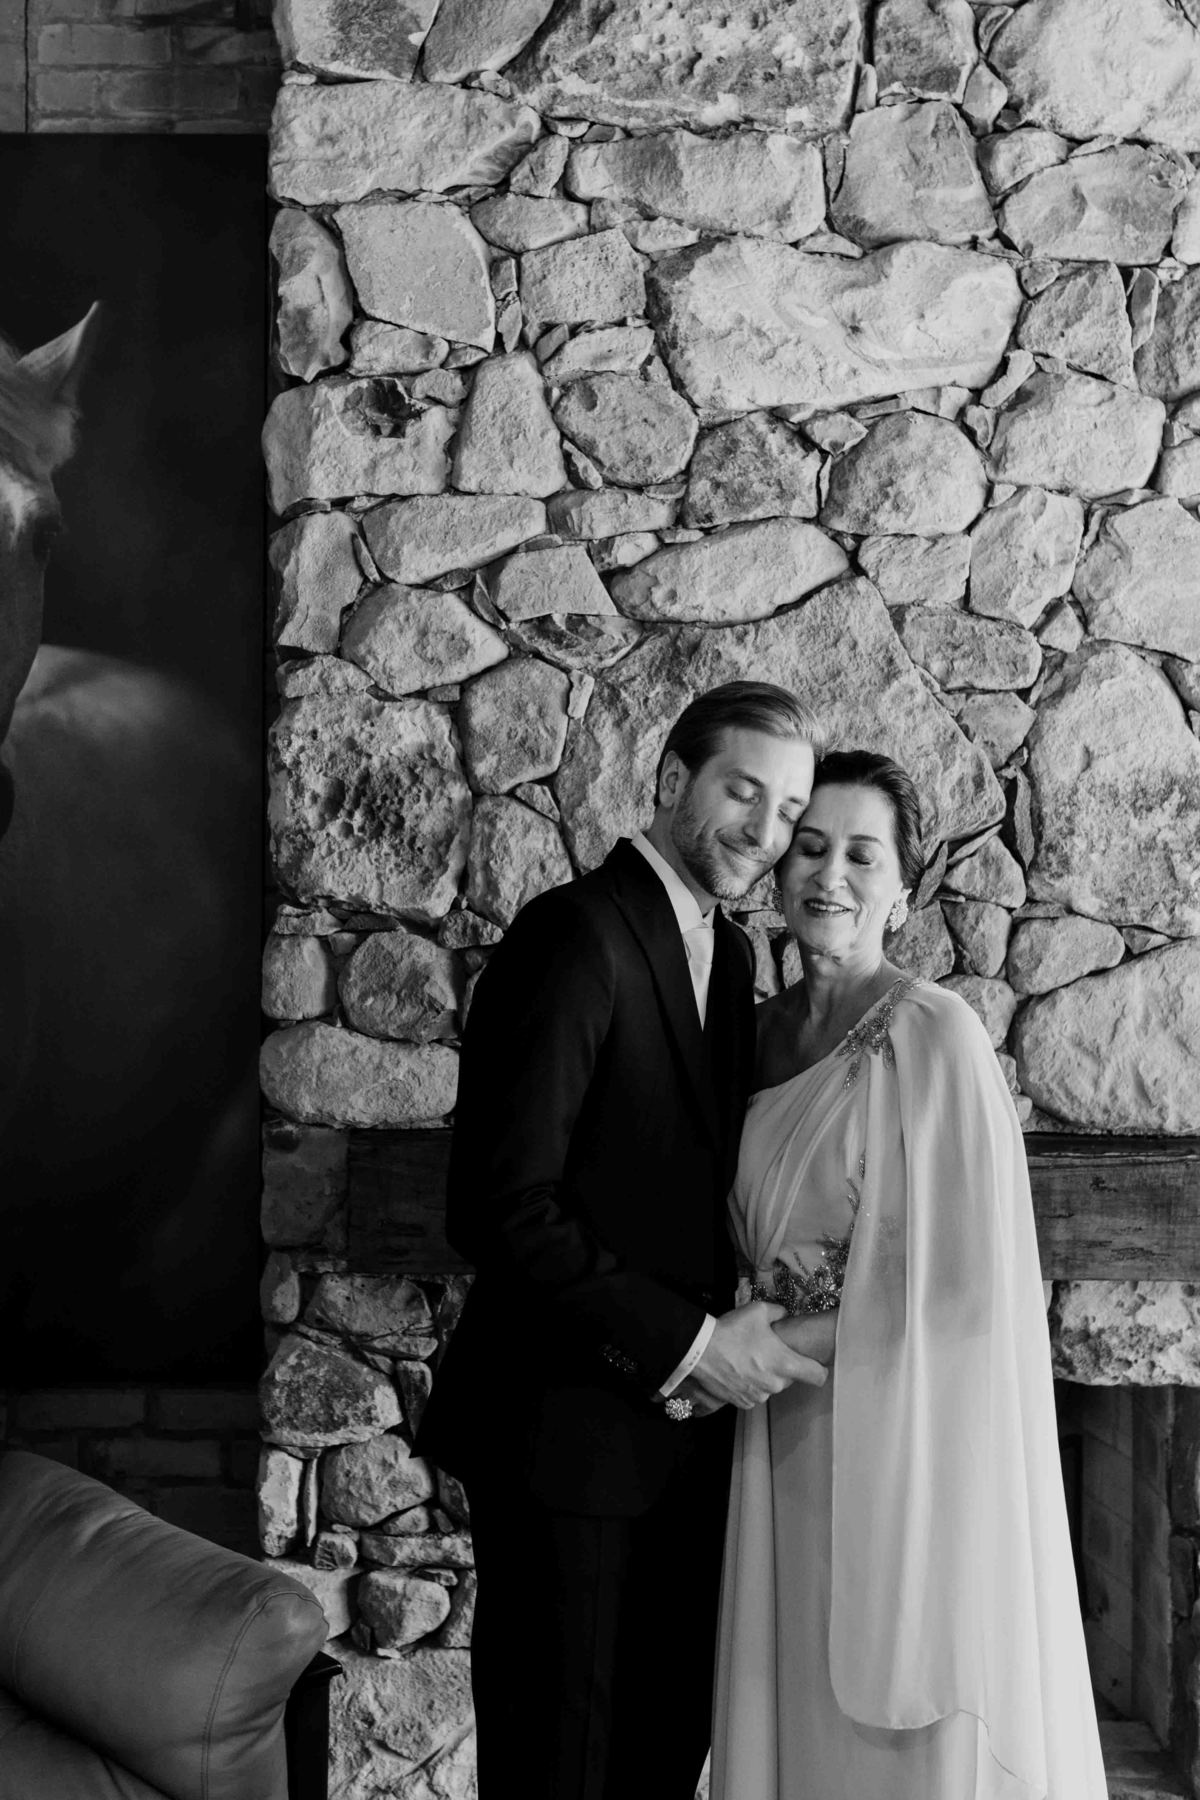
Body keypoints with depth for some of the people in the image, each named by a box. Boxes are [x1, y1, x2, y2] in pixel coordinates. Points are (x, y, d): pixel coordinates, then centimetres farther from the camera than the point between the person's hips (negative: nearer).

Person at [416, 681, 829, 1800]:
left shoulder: (726, 955, 12)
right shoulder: (576, 934, -15)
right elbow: (502, 1209, -22)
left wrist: (727, 1333, -2)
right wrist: (686, 1341, -18)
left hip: (684, 1425, 8)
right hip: (570, 1426, -8)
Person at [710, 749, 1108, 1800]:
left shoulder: (932, 1032, -12)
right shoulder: (767, 1032, 8)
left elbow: (961, 1279, -15)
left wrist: (774, 1345, -12)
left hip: (904, 1435, -6)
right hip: (788, 1442, 6)